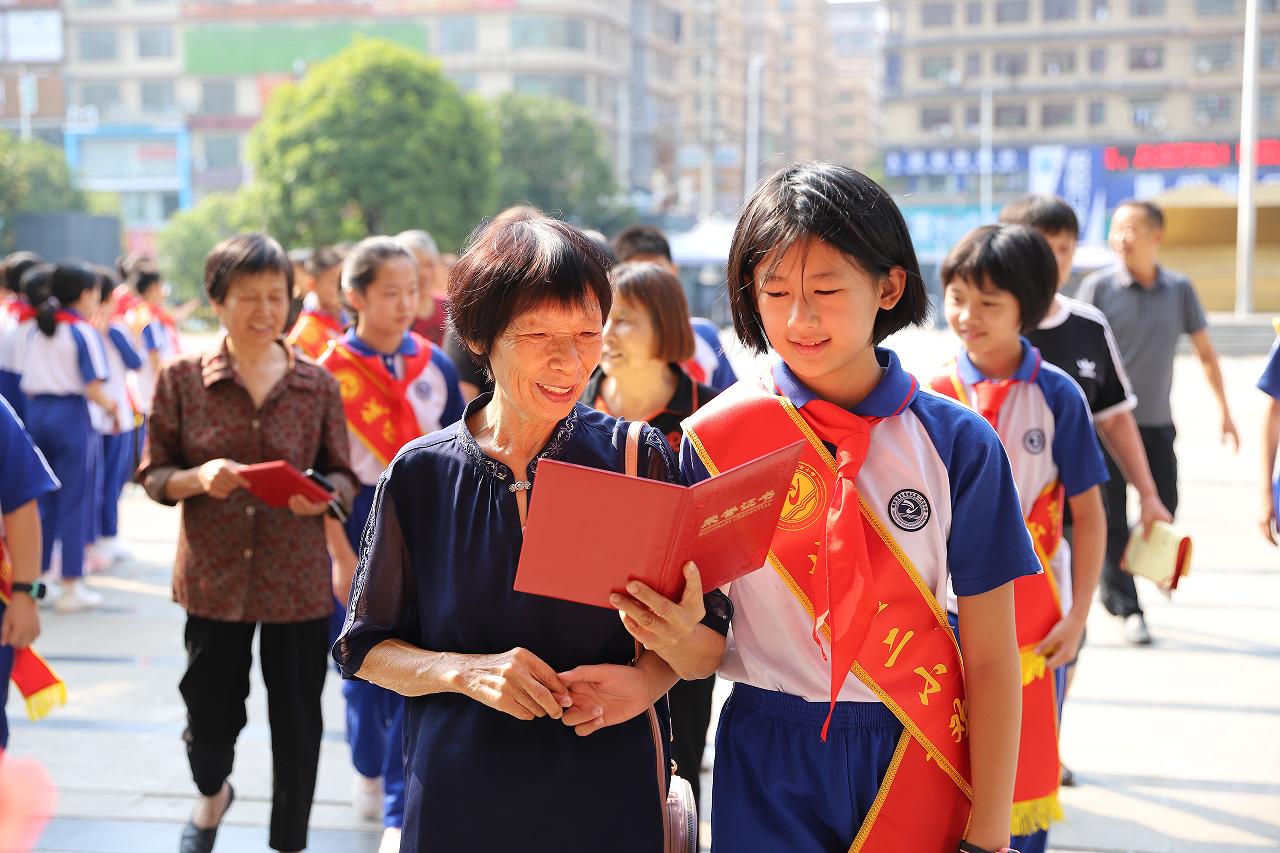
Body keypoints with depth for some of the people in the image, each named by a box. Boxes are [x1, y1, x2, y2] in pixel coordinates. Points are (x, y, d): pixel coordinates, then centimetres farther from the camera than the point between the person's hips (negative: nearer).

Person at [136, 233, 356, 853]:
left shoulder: (318, 385, 0)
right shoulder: (182, 379, -2)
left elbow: (343, 476, 6)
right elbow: (153, 474, 2)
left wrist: (323, 494, -16)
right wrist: (198, 479, -19)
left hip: (298, 580, 0)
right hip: (214, 576, 0)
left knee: (297, 721, 7)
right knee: (209, 713, 13)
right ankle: (212, 792, 48)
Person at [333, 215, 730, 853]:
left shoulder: (639, 458, -5)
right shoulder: (420, 474, -4)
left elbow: (712, 645, -2)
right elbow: (367, 649, 2)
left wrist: (651, 675, -24)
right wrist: (468, 672, -17)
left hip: (609, 797, 0)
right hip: (460, 802, 0)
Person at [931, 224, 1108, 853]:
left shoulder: (1057, 395, -5)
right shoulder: (931, 393, -2)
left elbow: (1088, 513, -1)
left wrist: (1077, 617, -6)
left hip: (1033, 623, -1)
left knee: (1027, 769, 7)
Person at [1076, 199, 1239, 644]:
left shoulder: (1179, 289, 2)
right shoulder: (1098, 287, -7)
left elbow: (1205, 352, 10)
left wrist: (1223, 411, 8)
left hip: (1156, 423, 3)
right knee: (1113, 519, -2)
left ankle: (1115, 585, 29)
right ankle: (1127, 607, 10)